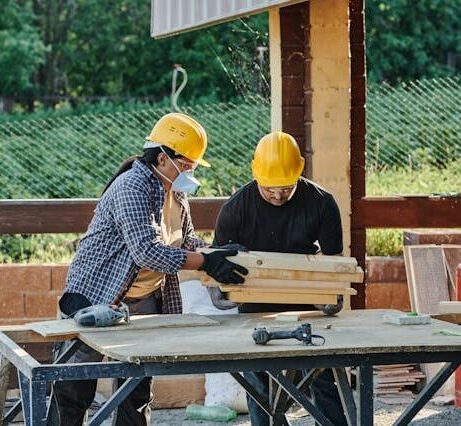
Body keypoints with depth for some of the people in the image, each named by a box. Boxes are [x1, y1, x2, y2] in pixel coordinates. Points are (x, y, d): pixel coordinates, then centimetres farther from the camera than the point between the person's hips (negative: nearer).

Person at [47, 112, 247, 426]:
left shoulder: (176, 192, 6)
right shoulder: (132, 187, -22)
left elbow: (187, 242, 19)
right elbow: (147, 251, -33)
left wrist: (220, 256, 1)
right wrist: (206, 263, -32)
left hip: (146, 301, 8)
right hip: (96, 295, -8)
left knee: (138, 386, 11)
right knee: (75, 387, -2)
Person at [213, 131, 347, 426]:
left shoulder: (321, 203, -8)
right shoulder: (236, 208, -10)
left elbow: (333, 258, -2)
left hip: (307, 303, 0)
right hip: (256, 308, 0)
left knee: (324, 380, 1)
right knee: (258, 386, 5)